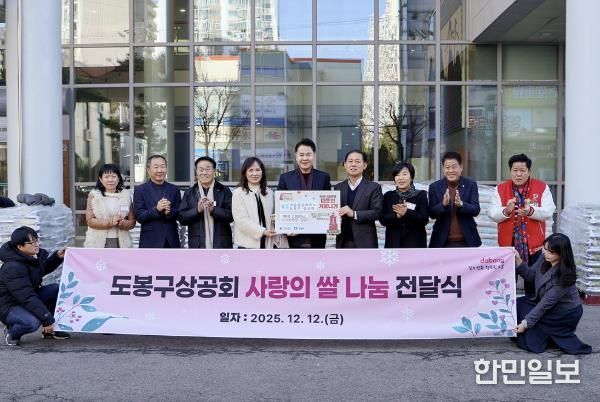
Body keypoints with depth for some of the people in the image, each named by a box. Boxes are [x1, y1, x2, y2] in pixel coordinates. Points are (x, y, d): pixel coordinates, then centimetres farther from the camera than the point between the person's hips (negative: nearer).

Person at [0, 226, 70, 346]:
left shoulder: (34, 256, -3)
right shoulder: (13, 268, -29)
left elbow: (44, 269, 23)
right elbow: (27, 298, -31)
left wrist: (57, 257, 4)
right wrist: (47, 320, -31)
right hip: (10, 306, -9)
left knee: (57, 289, -8)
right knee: (32, 322, -36)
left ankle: (49, 330, 3)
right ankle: (11, 332, 1)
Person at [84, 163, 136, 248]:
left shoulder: (125, 195, 8)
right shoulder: (94, 195, 3)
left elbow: (132, 221, 6)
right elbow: (90, 220, -4)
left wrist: (123, 223, -16)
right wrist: (110, 222, -18)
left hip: (121, 243, 2)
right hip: (98, 243, -2)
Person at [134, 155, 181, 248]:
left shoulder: (174, 189, 10)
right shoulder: (140, 190, 1)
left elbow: (180, 214, 5)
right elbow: (139, 216, -6)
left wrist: (170, 211, -17)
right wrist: (156, 209, -22)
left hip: (171, 241, 3)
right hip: (150, 241, -3)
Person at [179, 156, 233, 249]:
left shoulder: (224, 191, 3)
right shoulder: (189, 193, 9)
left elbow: (231, 215, -5)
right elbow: (182, 218, 2)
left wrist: (213, 209, -21)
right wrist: (197, 210, -15)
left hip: (221, 244, -1)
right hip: (197, 244, 1)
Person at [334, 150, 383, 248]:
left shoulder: (374, 187, 0)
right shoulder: (338, 188, 12)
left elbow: (377, 212, -8)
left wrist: (354, 213, -19)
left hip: (365, 242, -3)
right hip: (343, 242, 3)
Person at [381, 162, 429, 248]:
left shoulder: (421, 195, 3)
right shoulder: (388, 196, 9)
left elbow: (424, 219, -8)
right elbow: (383, 220, 1)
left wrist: (407, 213, -23)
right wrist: (397, 216, -19)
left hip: (415, 244, -2)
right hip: (394, 244, 2)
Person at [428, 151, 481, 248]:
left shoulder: (471, 185, 1)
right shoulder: (434, 187, 1)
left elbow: (476, 210, -7)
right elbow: (432, 214, -4)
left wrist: (461, 204, -27)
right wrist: (443, 204, -24)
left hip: (466, 240, 0)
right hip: (443, 241, 0)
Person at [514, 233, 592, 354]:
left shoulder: (564, 276, -31)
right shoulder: (544, 260, -14)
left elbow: (545, 304, -28)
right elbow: (530, 275, 1)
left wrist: (526, 322, -26)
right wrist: (518, 260, -16)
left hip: (567, 312, -7)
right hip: (550, 304, 7)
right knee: (518, 304, -3)